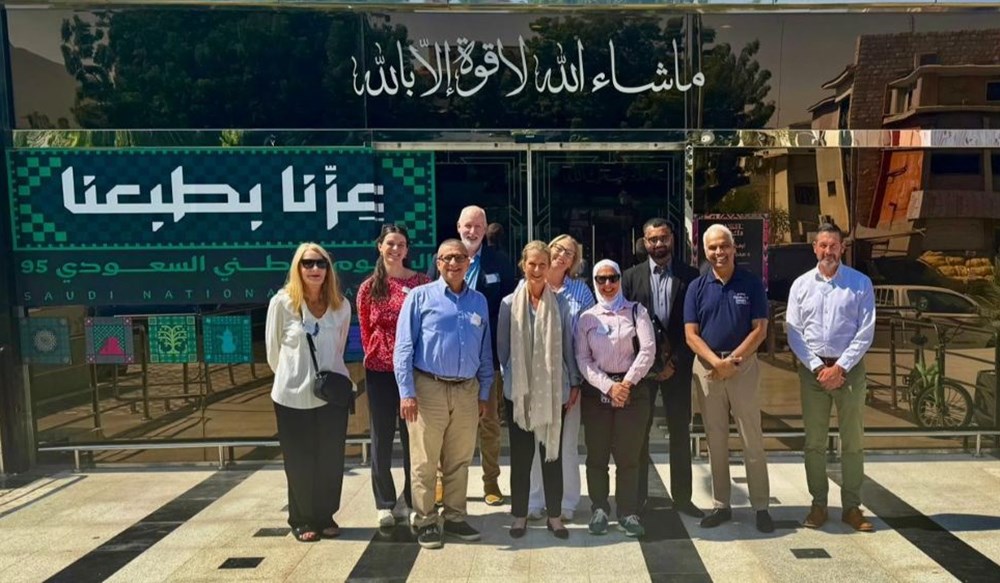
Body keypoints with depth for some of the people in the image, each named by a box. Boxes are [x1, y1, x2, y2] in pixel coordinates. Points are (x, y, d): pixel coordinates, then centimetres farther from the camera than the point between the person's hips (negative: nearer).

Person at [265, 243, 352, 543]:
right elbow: (273, 350, 2)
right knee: (299, 462, 9)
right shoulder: (282, 302, -9)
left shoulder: (341, 305, 0)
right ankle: (302, 520, 26)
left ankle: (325, 517, 28)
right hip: (293, 396, -2)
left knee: (331, 460, 9)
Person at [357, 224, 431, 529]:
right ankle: (385, 503, 22)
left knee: (413, 435, 9)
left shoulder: (421, 282, 0)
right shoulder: (369, 287, 3)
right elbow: (366, 331, 8)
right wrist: (374, 354, 5)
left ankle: (412, 500, 24)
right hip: (380, 370, 1)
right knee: (382, 437, 8)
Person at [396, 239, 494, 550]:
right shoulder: (420, 297, -1)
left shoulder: (479, 301, 11)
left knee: (460, 461, 13)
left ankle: (455, 517, 27)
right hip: (429, 388, -4)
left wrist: (484, 393, 10)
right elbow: (404, 347, -5)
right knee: (425, 462, 4)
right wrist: (407, 392, -12)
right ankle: (425, 522, 18)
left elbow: (485, 352, 13)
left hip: (467, 390, 4)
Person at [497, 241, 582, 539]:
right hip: (519, 391, -1)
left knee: (553, 453, 10)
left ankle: (554, 515, 24)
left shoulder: (560, 303, -1)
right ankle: (519, 515, 24)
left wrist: (574, 383, 4)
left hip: (553, 391, 1)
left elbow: (568, 346, 4)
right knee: (521, 455, 9)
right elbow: (502, 348, 3)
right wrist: (510, 377, 4)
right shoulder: (509, 304, -4)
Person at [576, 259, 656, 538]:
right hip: (596, 391, 1)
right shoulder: (587, 318, 7)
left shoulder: (636, 311, 5)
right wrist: (609, 387, -12)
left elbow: (648, 350, -5)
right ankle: (599, 509, 18)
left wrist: (627, 383, -12)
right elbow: (582, 359, 0)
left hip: (631, 389, -1)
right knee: (597, 454, 5)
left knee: (628, 454, 1)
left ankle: (627, 512, 12)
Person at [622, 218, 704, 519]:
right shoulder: (631, 276, 2)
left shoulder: (689, 276, 1)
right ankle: (637, 497, 17)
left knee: (680, 432, 8)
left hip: (677, 366, 0)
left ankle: (682, 497, 21)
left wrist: (676, 362, -7)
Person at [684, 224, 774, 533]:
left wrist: (732, 360, -13)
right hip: (707, 368, 2)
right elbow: (691, 334, -2)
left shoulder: (752, 283, 0)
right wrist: (716, 362, -16)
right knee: (716, 440, 9)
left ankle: (761, 507, 12)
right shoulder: (696, 287, 3)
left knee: (752, 440, 2)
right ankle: (721, 505, 19)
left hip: (744, 365, -2)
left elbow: (760, 330, -4)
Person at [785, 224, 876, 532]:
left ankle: (852, 506, 16)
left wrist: (840, 367, -12)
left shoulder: (860, 283, 0)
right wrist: (818, 367, -9)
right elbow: (793, 332, 1)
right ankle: (818, 504, 16)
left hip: (849, 369, -1)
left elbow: (866, 332, -5)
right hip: (812, 369, 1)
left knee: (853, 441, 5)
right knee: (814, 442, 6)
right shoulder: (801, 284, 4)